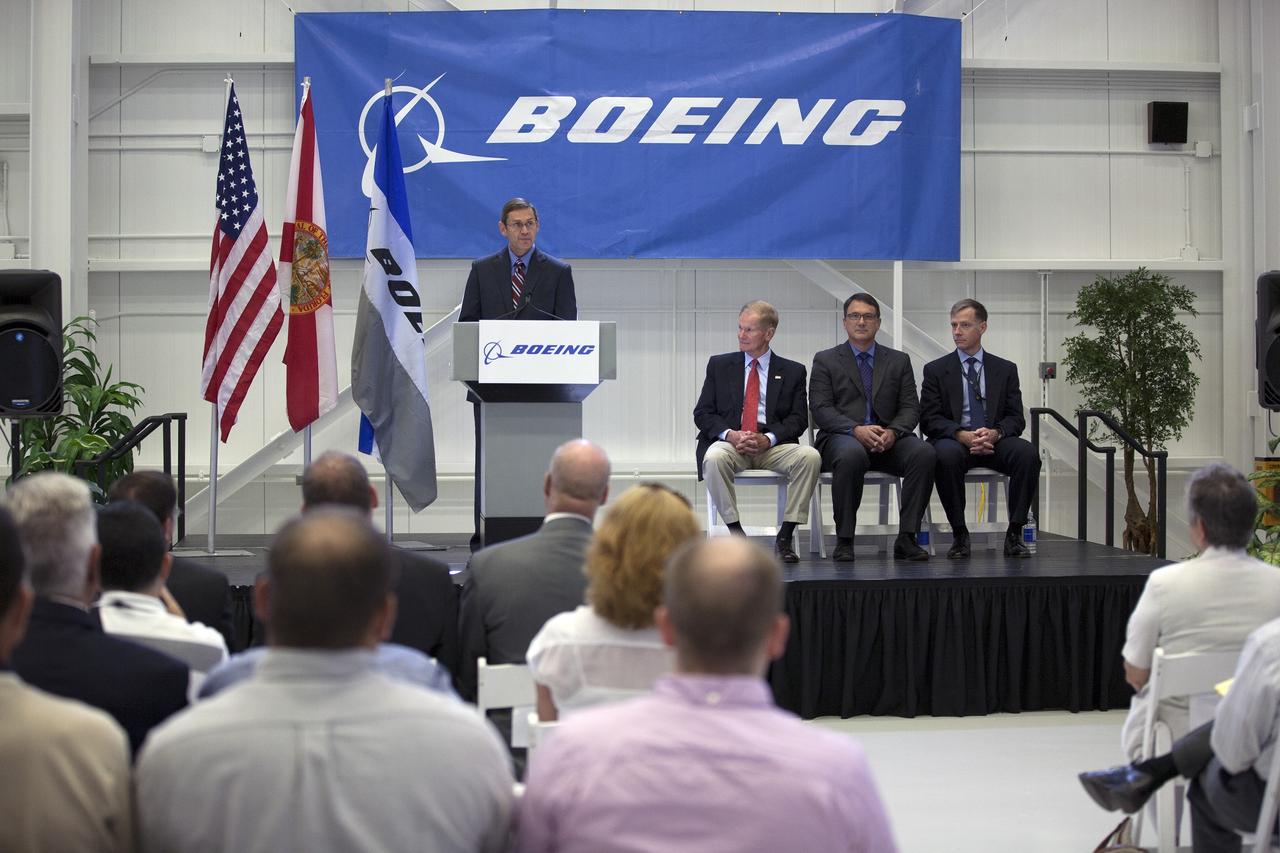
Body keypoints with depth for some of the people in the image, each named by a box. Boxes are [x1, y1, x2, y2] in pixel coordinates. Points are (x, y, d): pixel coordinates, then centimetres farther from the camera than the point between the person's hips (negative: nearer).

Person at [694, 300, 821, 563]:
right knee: (714, 458, -35)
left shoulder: (792, 371, 12)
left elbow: (798, 419, 4)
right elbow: (702, 413, 7)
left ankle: (785, 537, -22)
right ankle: (736, 534, -24)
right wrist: (729, 434, -14)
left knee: (810, 457, -29)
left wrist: (768, 439, -16)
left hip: (773, 445, 0)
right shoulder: (719, 365, 13)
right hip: (729, 441, 0)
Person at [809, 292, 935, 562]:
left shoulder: (899, 361, 18)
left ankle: (906, 538, -24)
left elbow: (910, 408, 9)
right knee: (851, 455, -39)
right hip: (841, 437, -3)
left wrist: (892, 432, -14)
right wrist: (856, 430, -19)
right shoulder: (825, 360, 10)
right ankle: (844, 541, -27)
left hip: (888, 439, 3)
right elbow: (820, 409, -2)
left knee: (924, 453, -29)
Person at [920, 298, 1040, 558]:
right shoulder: (936, 370, 9)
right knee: (946, 456, -38)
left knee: (1027, 453, -30)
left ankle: (1014, 534, -22)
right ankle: (959, 535, -24)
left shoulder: (1005, 369, 13)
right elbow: (929, 419, 0)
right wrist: (962, 435, -19)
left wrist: (995, 433, -17)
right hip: (954, 441, -2)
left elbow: (1016, 418, 6)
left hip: (994, 441, 2)